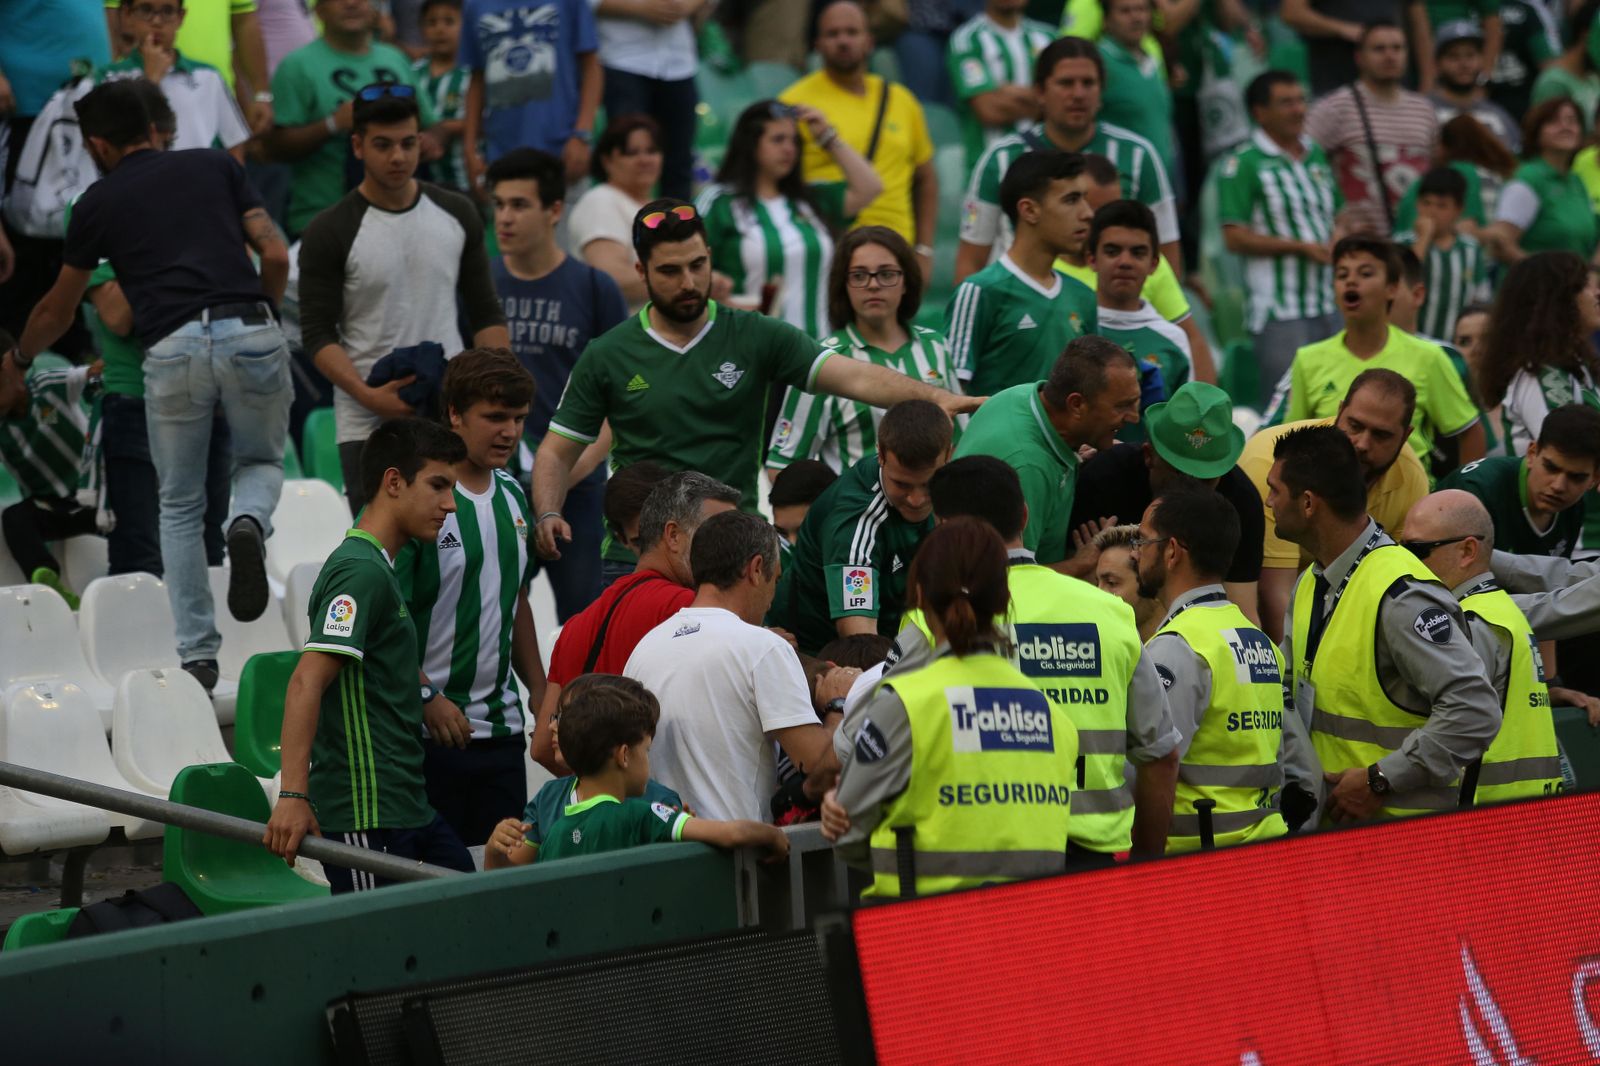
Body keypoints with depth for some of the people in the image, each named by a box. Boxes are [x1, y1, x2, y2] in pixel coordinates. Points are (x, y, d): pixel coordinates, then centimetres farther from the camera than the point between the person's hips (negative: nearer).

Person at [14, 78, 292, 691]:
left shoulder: (100, 202, 17)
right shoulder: (216, 166, 19)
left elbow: (58, 309, 29)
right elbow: (276, 257, 11)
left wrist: (20, 358, 49)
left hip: (172, 347, -1)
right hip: (250, 332, 1)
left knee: (179, 507, 15)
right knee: (262, 463, 25)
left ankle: (196, 657, 7)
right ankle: (249, 525, -12)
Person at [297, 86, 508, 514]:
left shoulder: (457, 215, 7)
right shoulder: (330, 233, -5)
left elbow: (486, 314, 13)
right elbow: (317, 334, -7)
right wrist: (367, 395, -22)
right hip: (368, 425, -3)